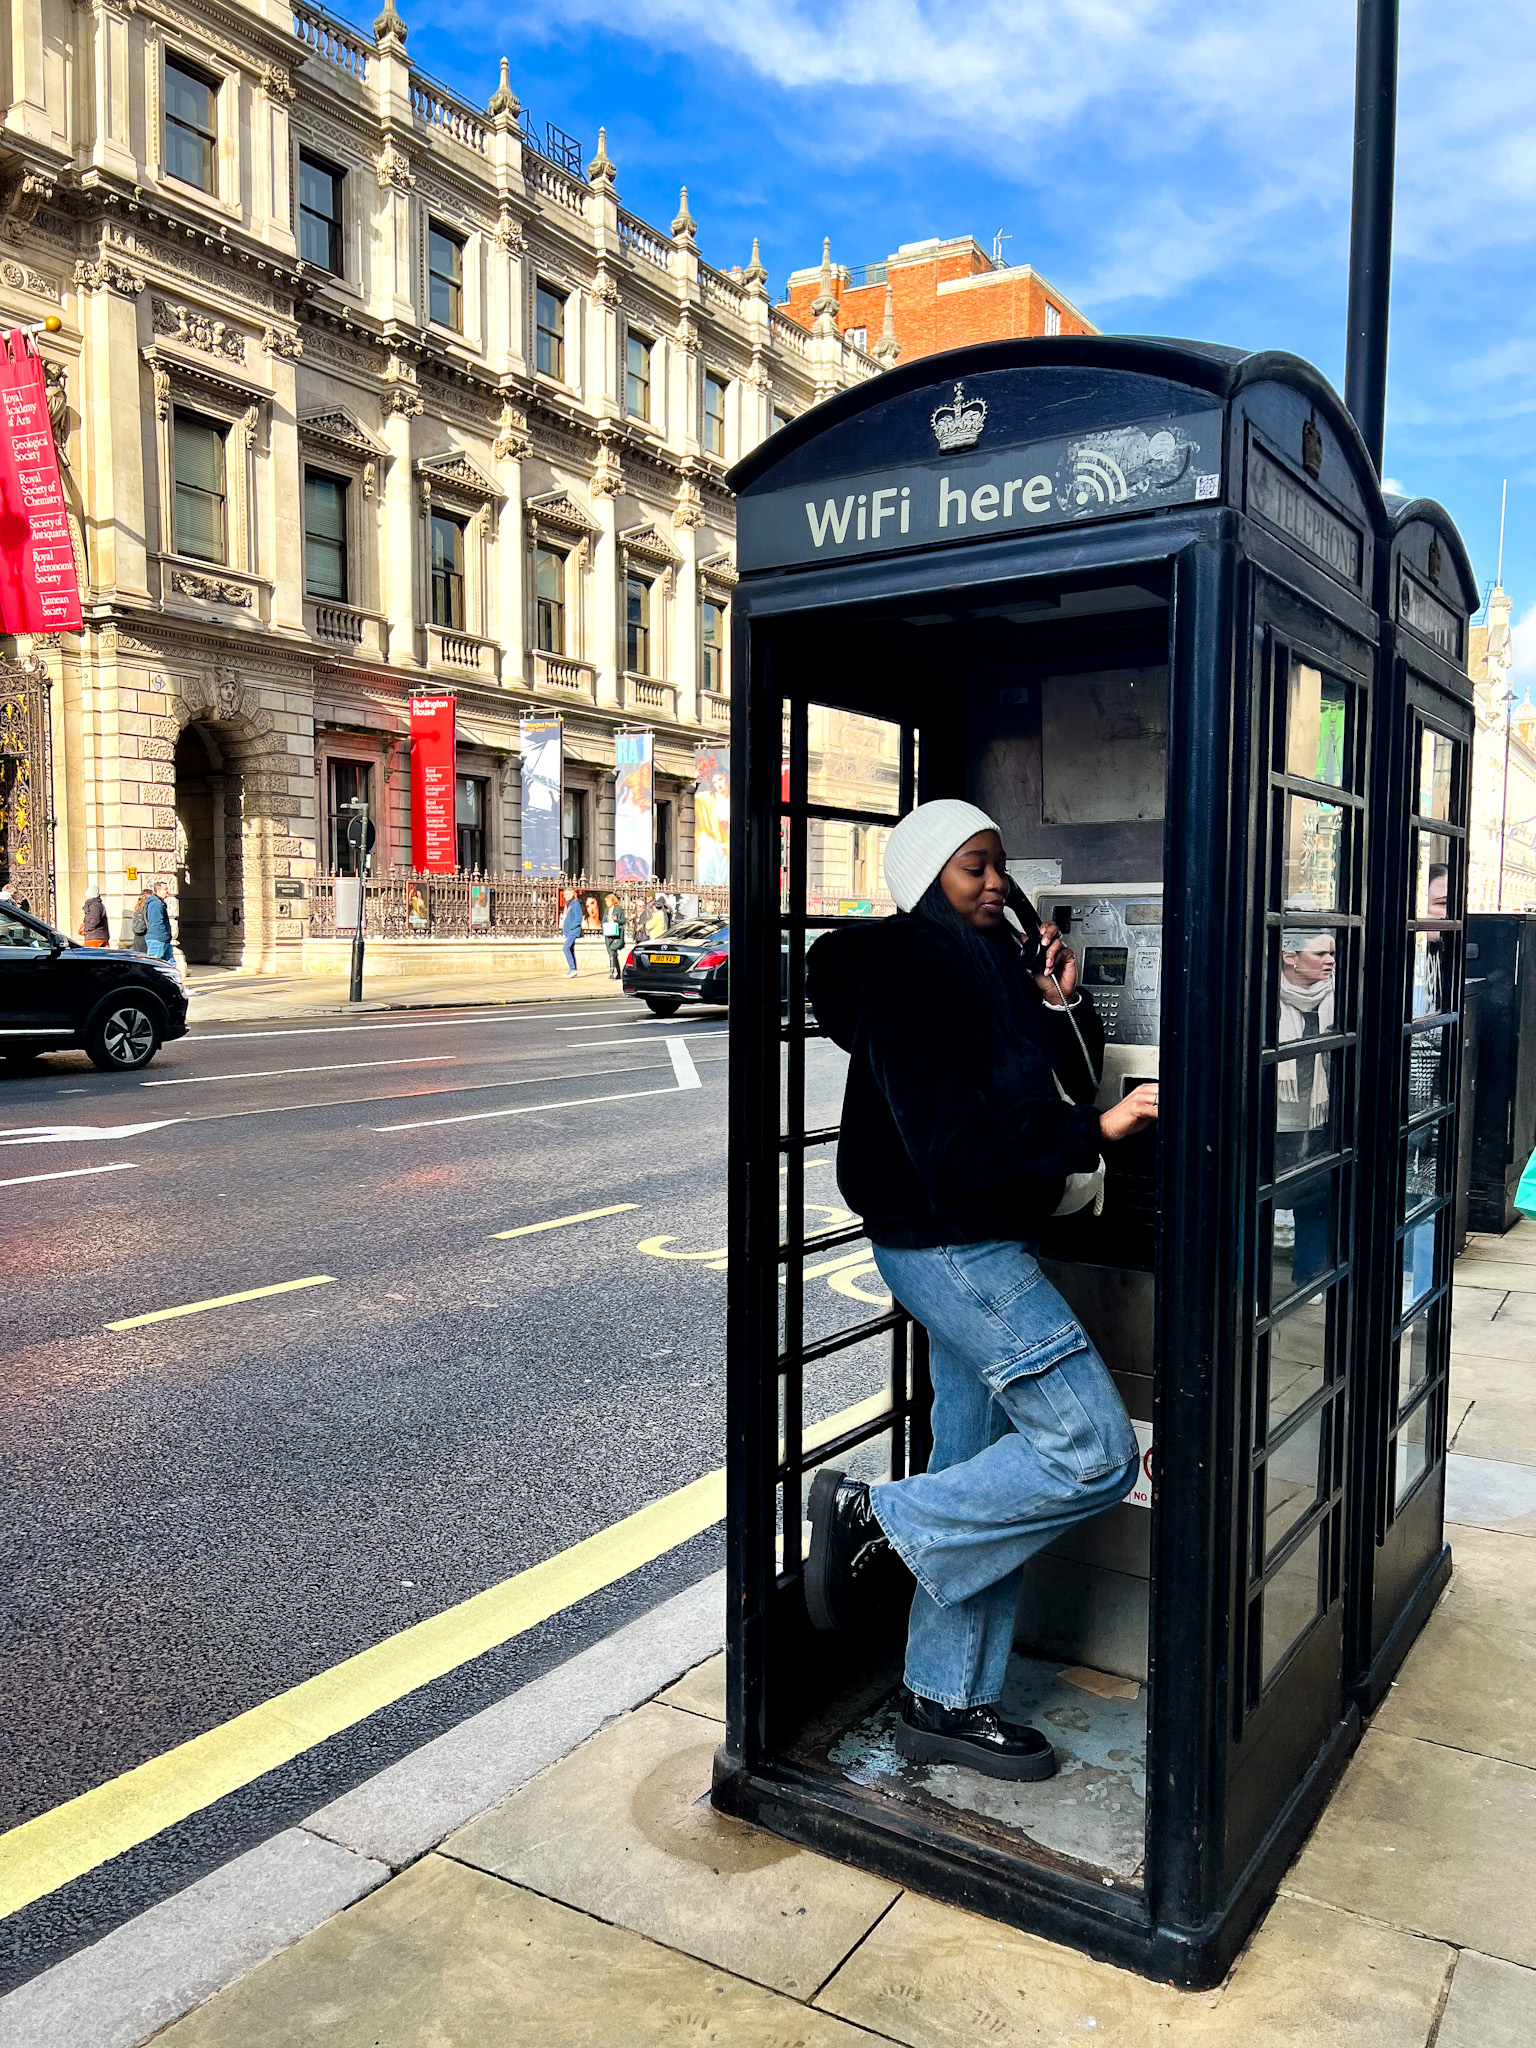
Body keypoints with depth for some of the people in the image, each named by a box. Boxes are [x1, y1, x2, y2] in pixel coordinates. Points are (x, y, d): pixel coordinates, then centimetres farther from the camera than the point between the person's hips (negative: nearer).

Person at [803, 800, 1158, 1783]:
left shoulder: (987, 960, 15)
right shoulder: (910, 968, -14)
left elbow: (1058, 1087, 16)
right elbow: (951, 1138, -23)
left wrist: (1063, 1006, 0)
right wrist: (1094, 1130, -23)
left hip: (982, 1243, 10)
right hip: (949, 1245, -10)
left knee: (983, 1478, 14)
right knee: (1095, 1452, -10)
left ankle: (946, 1702, 26)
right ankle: (878, 1518, 1)